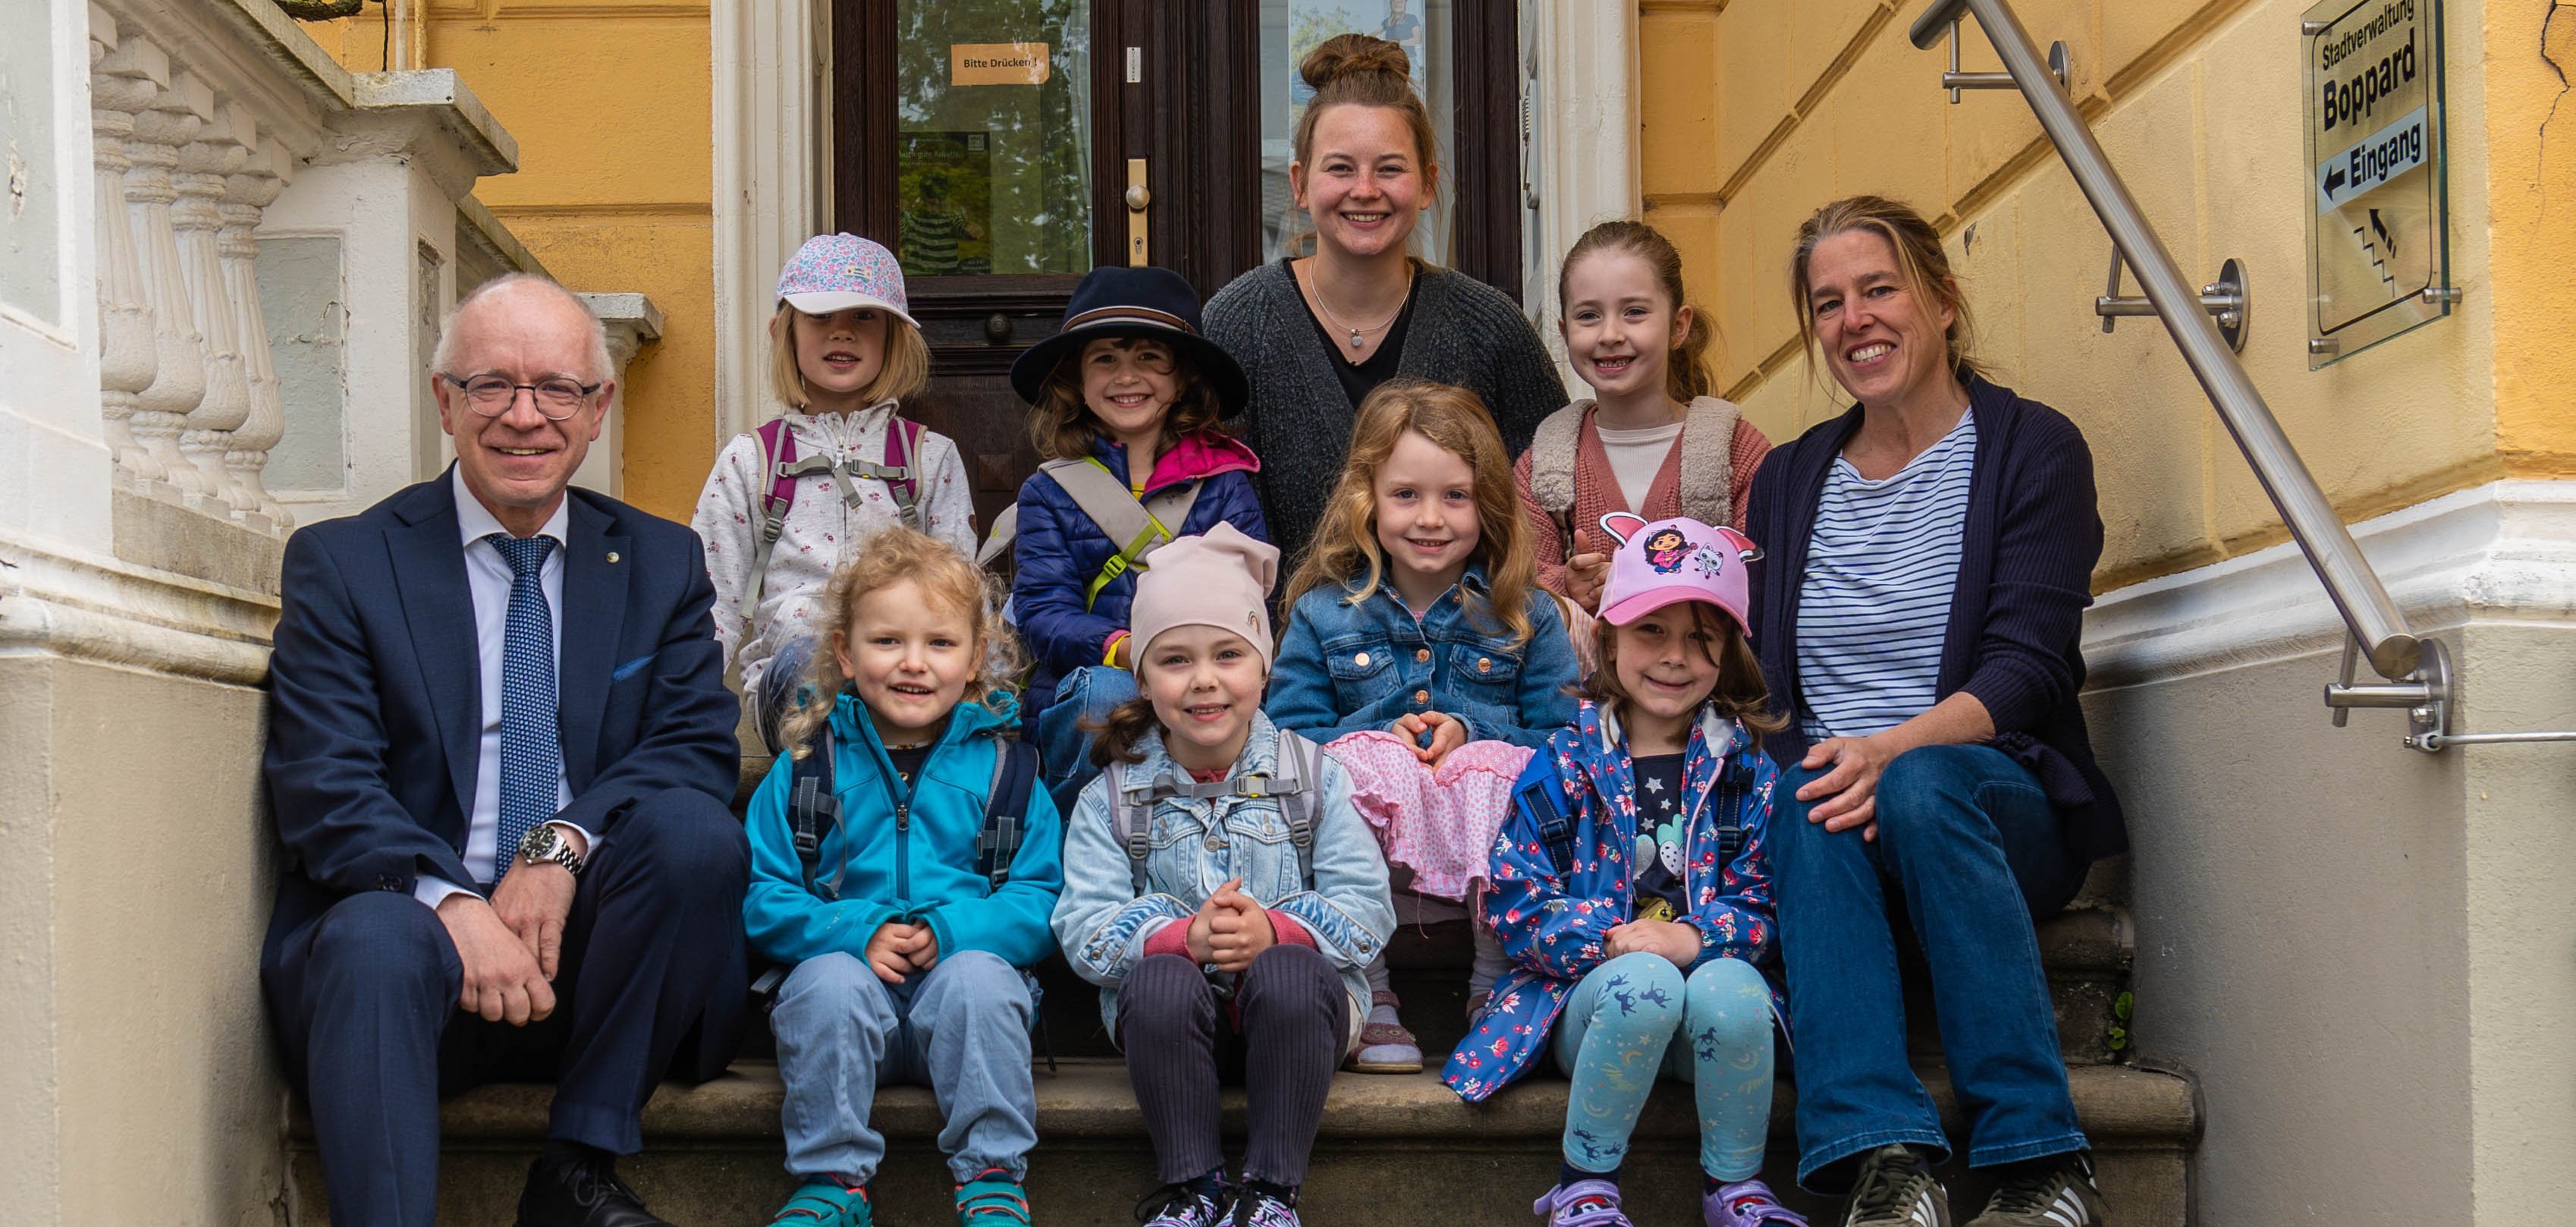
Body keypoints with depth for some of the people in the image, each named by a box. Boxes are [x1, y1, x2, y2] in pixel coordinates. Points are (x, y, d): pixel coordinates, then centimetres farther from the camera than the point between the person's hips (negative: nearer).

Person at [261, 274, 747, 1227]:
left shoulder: (661, 565, 13)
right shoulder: (340, 564, 5)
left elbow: (700, 745, 1)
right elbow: (322, 787, -6)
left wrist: (563, 845, -19)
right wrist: (452, 903, -24)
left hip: (585, 946, 3)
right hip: (415, 921, -3)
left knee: (693, 826, -26)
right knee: (377, 940, -35)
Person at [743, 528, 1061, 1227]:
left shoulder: (1004, 767, 10)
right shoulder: (806, 767, 11)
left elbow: (1042, 900, 3)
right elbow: (763, 900, 3)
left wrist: (952, 931, -16)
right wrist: (857, 933, -14)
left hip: (970, 967, 0)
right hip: (851, 980, 0)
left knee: (978, 977, -33)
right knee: (830, 981, -32)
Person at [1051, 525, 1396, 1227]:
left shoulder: (1312, 777, 4)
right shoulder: (1113, 797, 4)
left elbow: (1367, 907, -4)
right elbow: (1085, 930, -6)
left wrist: (1276, 932, -24)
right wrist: (1187, 938, -25)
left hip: (1293, 1008, 0)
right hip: (1172, 1012, 0)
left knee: (1289, 974, -34)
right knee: (1159, 979, -33)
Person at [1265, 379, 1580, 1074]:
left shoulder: (1525, 617, 10)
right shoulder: (1323, 614, 12)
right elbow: (1288, 740, 4)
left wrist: (1472, 732, -13)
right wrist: (1379, 738, -13)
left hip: (1495, 866, 0)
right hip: (1365, 862, 0)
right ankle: (1369, 1005, -22)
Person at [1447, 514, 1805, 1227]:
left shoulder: (1747, 768, 8)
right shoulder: (1563, 767, 5)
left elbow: (1764, 903, 3)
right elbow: (1516, 908, 0)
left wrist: (1695, 938, -17)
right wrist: (1612, 941, -16)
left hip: (1713, 972, 1)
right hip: (1587, 995, -1)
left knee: (1732, 992, -36)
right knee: (1645, 983, -37)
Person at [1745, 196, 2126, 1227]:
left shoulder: (2032, 449, 4)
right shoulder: (1788, 480, 17)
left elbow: (2028, 670, -8)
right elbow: (1763, 677, 12)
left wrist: (1894, 748, -26)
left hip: (2000, 801, -2)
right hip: (1827, 793, 2)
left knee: (1923, 785, -37)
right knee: (1811, 810, -34)